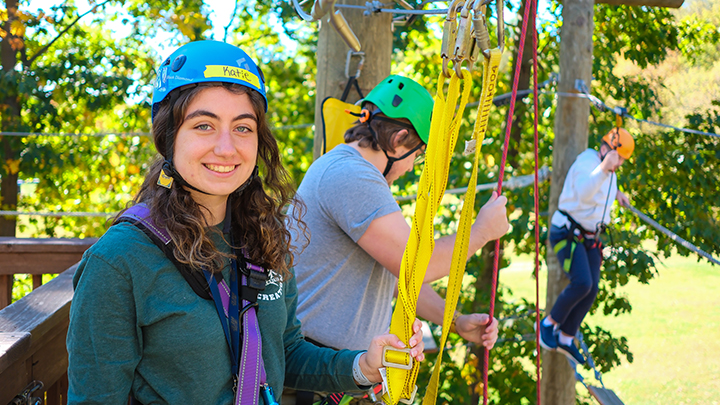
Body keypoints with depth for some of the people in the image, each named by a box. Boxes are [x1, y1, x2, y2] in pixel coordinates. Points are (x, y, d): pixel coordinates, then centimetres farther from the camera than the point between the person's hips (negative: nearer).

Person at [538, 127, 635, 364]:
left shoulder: (610, 173, 11)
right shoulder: (587, 162, -18)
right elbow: (583, 193, -41)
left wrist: (616, 194, 23)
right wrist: (604, 167, -51)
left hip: (589, 238, 9)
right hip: (567, 234, -9)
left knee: (591, 290, 0)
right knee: (582, 283, -24)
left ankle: (566, 338, 11)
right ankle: (549, 323, -2)